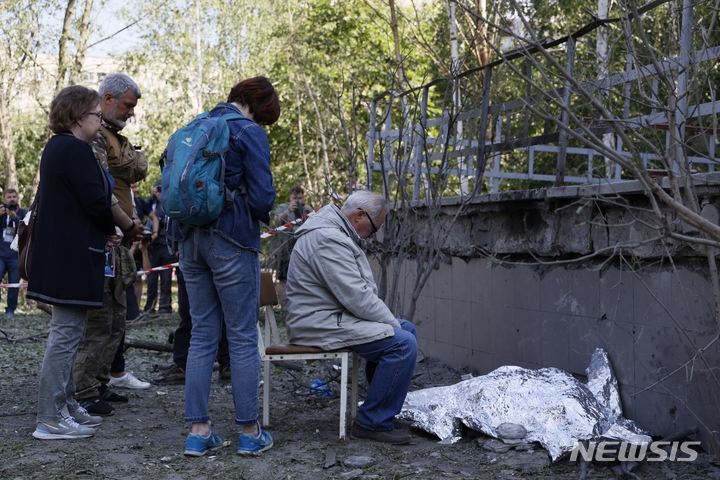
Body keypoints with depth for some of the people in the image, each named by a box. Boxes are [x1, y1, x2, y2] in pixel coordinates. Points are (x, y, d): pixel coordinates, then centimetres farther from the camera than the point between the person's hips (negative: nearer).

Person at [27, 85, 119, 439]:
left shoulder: (57, 147, 17)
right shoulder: (75, 149, -16)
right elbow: (95, 200, -21)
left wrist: (104, 230, 4)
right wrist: (111, 230, -2)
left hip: (60, 251, 11)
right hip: (74, 254, -11)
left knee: (67, 331, 16)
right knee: (66, 333, -6)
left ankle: (65, 406, 24)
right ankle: (51, 419, -1)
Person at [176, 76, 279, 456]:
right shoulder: (250, 133, -7)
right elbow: (261, 196, -13)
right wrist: (262, 214, 8)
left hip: (191, 237, 6)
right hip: (232, 240, -6)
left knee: (202, 335, 10)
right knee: (243, 336, 2)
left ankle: (198, 431, 10)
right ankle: (250, 432, 8)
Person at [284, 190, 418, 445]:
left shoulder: (337, 233, 16)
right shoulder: (328, 239, -21)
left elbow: (362, 289, 18)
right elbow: (357, 297, -24)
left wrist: (393, 321, 8)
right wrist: (392, 322, -11)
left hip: (332, 316, 11)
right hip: (321, 324, -11)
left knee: (408, 330, 12)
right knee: (402, 344, -20)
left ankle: (385, 407, 18)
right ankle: (373, 423, -10)